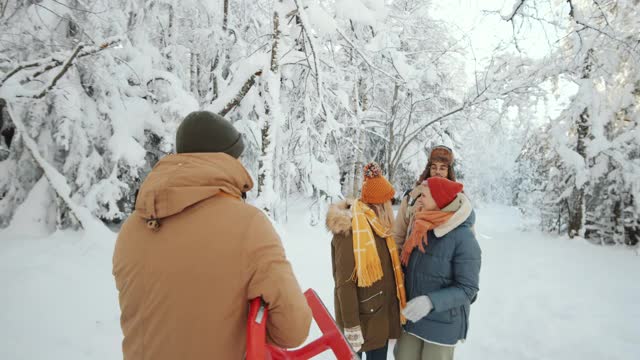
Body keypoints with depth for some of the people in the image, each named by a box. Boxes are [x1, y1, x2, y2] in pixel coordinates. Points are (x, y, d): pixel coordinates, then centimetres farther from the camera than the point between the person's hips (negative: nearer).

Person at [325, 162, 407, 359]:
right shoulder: (350, 229, -21)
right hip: (363, 318, -8)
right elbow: (345, 282, -21)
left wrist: (394, 304, 16)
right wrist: (351, 326, -20)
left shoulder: (376, 225, 7)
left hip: (382, 313, 8)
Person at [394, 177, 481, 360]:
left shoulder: (463, 238, -20)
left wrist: (431, 302, -29)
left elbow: (467, 288, -18)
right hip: (411, 316, 5)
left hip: (442, 323, -5)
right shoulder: (419, 226, -2)